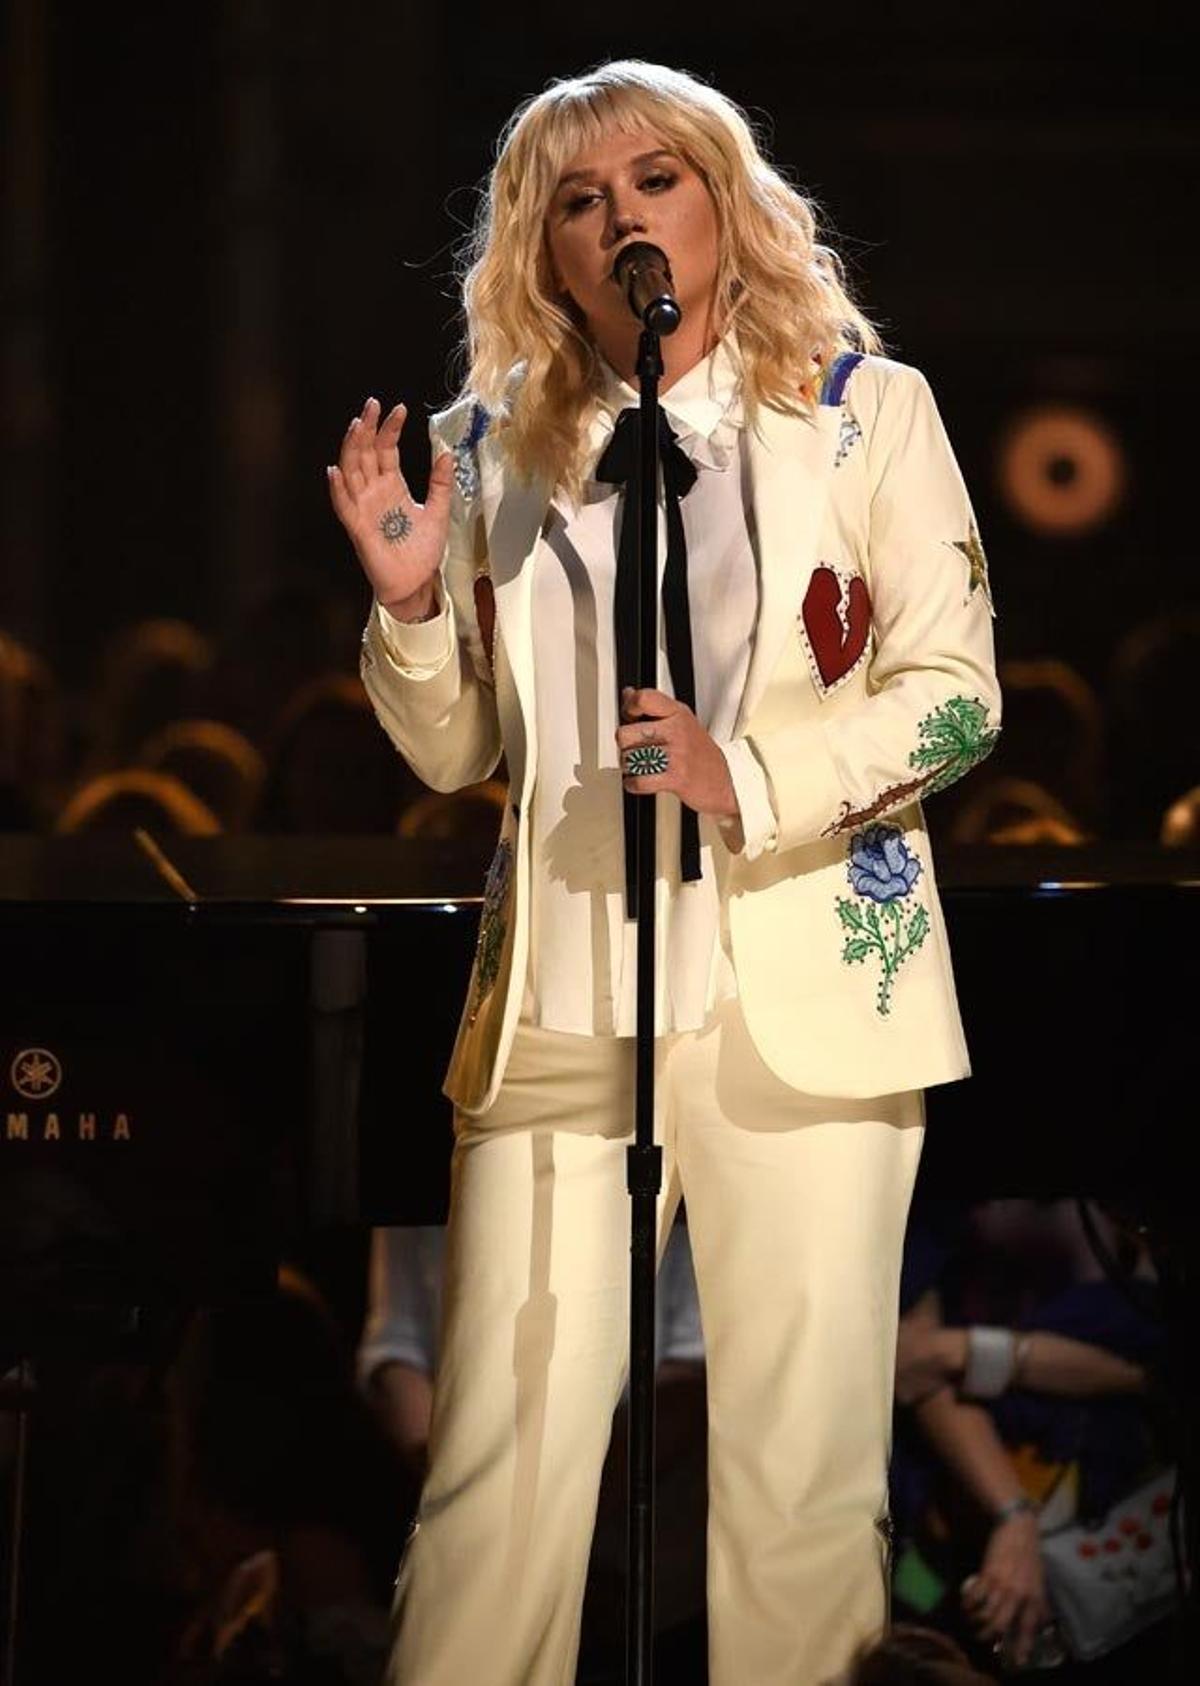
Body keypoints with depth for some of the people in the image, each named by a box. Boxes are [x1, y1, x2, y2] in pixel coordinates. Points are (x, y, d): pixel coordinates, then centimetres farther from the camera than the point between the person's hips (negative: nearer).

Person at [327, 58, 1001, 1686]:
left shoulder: (866, 408, 4)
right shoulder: (491, 446, 11)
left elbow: (959, 686, -1)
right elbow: (454, 753, 15)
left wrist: (749, 775, -16)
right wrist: (407, 600, -4)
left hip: (801, 990, -2)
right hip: (559, 999, 2)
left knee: (797, 1460, -1)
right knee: (503, 1458, -3)